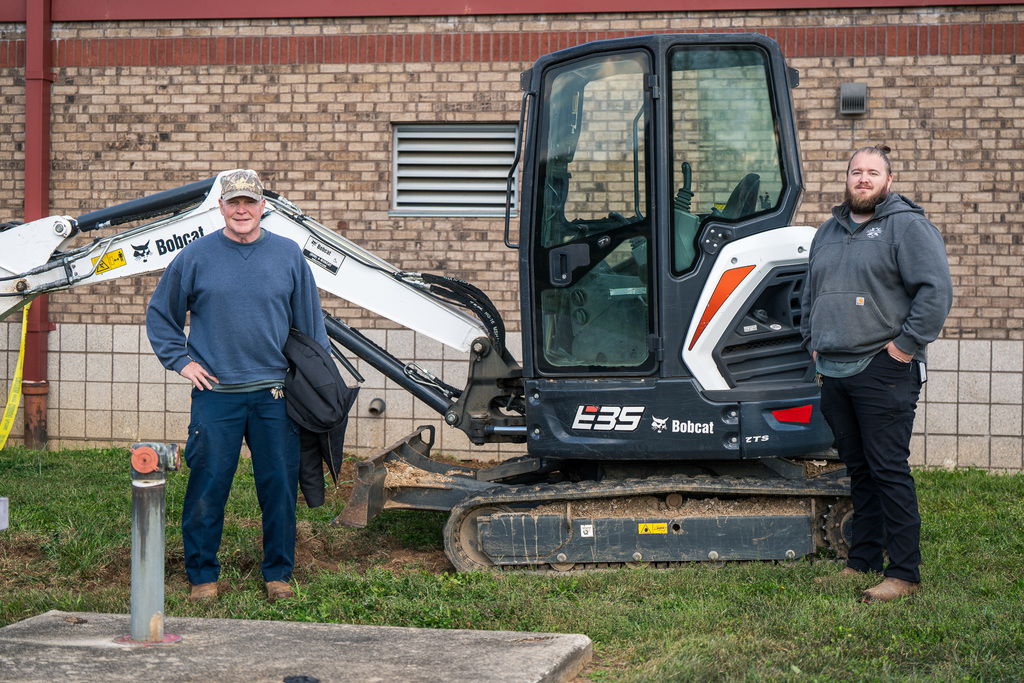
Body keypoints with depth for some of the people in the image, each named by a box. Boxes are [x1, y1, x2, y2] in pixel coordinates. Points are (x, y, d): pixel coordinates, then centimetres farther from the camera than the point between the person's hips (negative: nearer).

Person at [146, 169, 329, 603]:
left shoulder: (288, 255, 7)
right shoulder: (196, 256, 3)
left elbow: (310, 323, 13)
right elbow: (160, 314, 13)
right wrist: (180, 360, 3)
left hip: (274, 395, 1)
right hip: (215, 393, -1)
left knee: (279, 489, 5)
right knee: (207, 489, 0)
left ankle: (278, 574, 18)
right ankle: (202, 575, 13)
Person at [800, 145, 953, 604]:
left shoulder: (907, 227, -4)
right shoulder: (828, 231, 18)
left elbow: (936, 291, -13)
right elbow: (809, 297, 29)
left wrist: (907, 345, -15)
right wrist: (813, 343, 18)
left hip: (883, 372, -7)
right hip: (833, 372, 7)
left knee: (889, 471, -8)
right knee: (858, 470, 14)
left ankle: (903, 574, -4)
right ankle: (861, 562, 22)